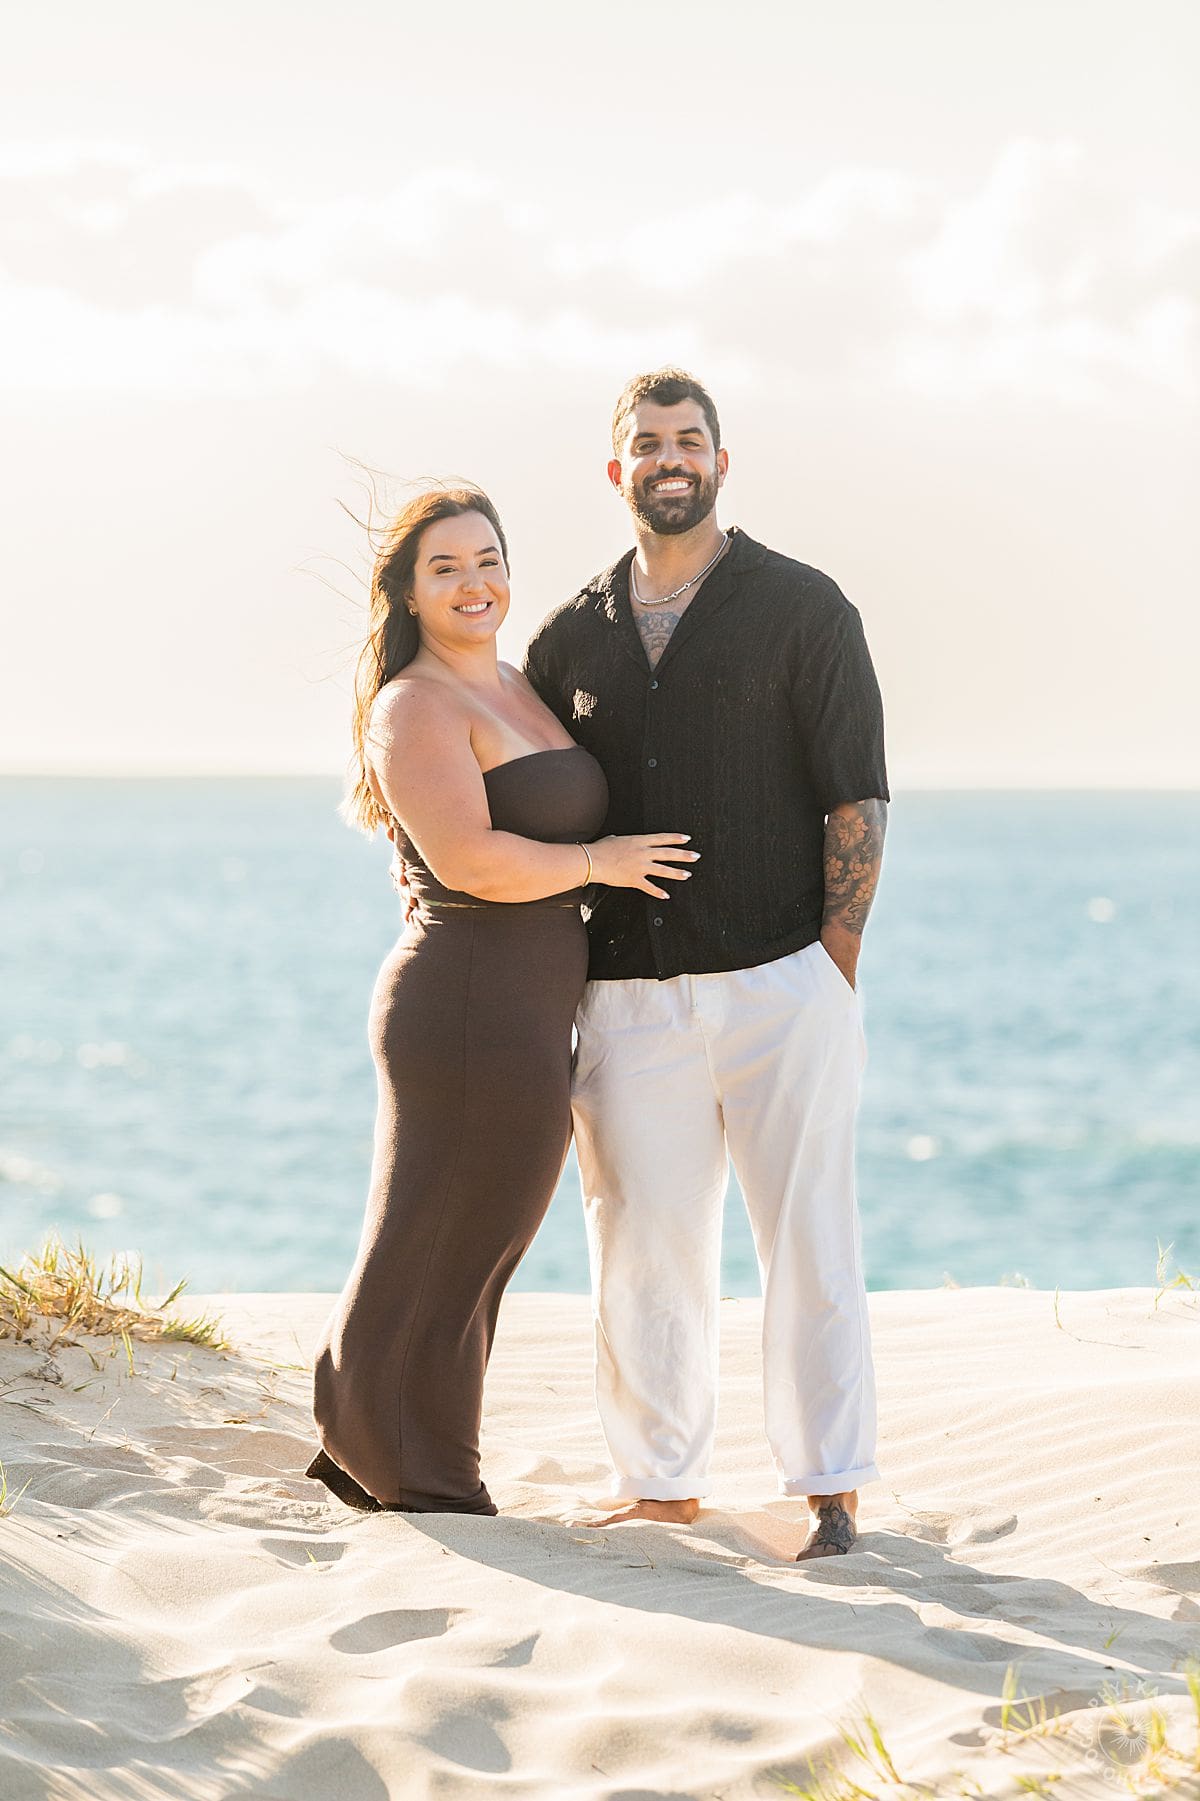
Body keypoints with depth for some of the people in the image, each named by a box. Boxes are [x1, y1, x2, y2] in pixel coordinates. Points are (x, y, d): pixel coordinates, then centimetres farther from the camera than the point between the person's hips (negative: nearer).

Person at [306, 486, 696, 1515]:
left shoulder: (523, 690, 17)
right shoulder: (416, 708, -12)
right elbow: (469, 860, -22)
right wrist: (604, 861, -12)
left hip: (526, 1014, 9)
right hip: (469, 1011, -9)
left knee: (467, 1248, 16)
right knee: (446, 1247, 1)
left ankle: (364, 1451, 27)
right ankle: (420, 1481, 13)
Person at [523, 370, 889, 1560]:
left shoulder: (803, 609, 2)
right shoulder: (570, 639, 12)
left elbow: (857, 805, -1)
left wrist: (834, 974, -5)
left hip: (780, 985, -3)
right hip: (630, 1000, 3)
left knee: (808, 1240, 0)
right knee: (644, 1249, 5)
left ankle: (830, 1489, 8)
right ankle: (659, 1483, 16)